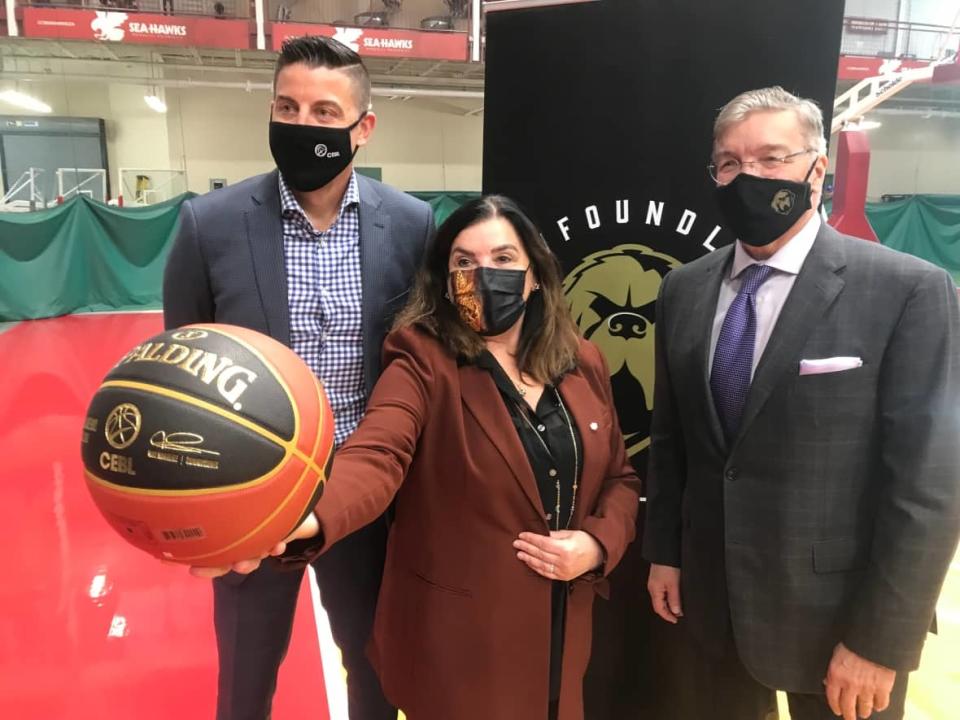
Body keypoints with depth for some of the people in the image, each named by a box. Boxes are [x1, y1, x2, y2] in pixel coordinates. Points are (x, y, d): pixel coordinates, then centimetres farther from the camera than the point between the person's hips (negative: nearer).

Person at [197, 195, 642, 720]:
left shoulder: (583, 364, 0)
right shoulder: (423, 363, -15)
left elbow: (619, 478, 8)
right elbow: (374, 456, -32)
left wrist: (598, 544, -11)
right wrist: (304, 520, -52)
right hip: (458, 639, -4)